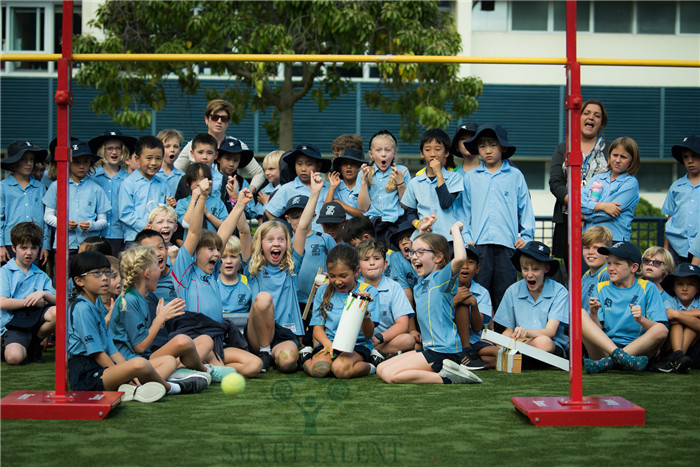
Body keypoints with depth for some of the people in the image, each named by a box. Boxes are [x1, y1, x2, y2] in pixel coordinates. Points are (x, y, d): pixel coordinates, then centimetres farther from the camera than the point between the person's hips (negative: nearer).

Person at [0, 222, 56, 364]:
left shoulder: (41, 276, 15)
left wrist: (44, 294, -17)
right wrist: (33, 301, -8)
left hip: (35, 318, 5)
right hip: (13, 322, -5)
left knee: (56, 312, -28)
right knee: (14, 357, -32)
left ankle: (35, 344, 1)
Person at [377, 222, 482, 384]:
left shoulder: (442, 279, -10)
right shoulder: (421, 281, 14)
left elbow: (460, 258, -33)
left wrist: (455, 229, -19)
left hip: (444, 351, -10)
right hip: (429, 347, 10)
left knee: (390, 375, -18)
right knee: (381, 369, 6)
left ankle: (447, 377, -13)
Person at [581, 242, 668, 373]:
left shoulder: (648, 288, 9)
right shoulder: (602, 289, 14)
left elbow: (659, 328, -1)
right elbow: (597, 330, 6)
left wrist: (641, 320, -20)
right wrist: (594, 314, -13)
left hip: (637, 349, -1)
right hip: (603, 349, 1)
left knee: (662, 330, -28)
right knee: (580, 314, -20)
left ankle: (607, 362, -35)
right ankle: (620, 356, -37)